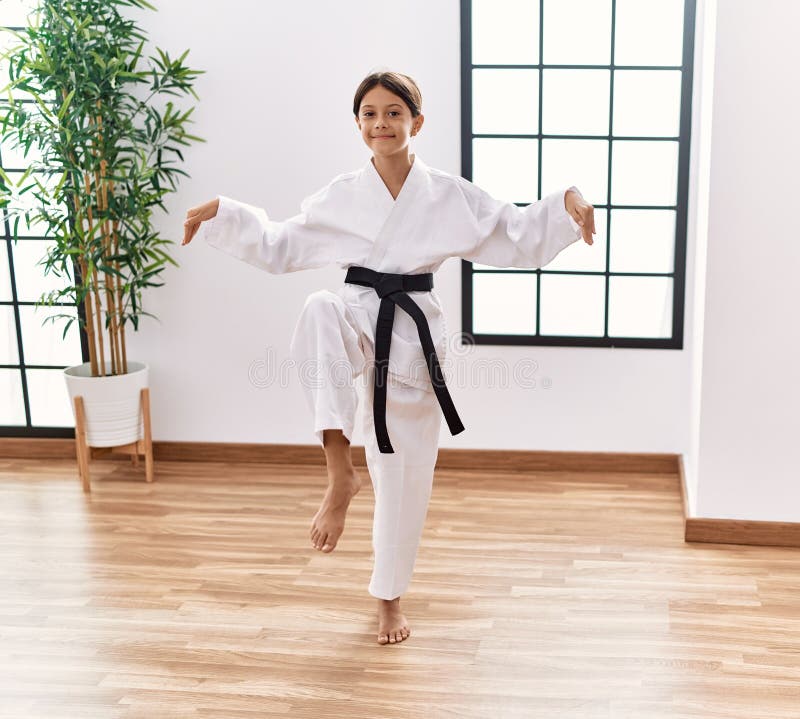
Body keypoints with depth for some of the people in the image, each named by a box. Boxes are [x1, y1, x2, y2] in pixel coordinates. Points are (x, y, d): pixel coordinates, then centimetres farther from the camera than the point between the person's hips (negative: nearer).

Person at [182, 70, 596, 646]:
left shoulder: (451, 196, 0)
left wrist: (566, 205, -14)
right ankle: (340, 473, -32)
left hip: (414, 334, 0)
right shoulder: (341, 197, 3)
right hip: (358, 320, 0)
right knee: (322, 310, -39)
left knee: (407, 475, 7)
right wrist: (224, 214, -1)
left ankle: (390, 598, 31)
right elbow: (279, 247, 11)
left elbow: (519, 236, 3)